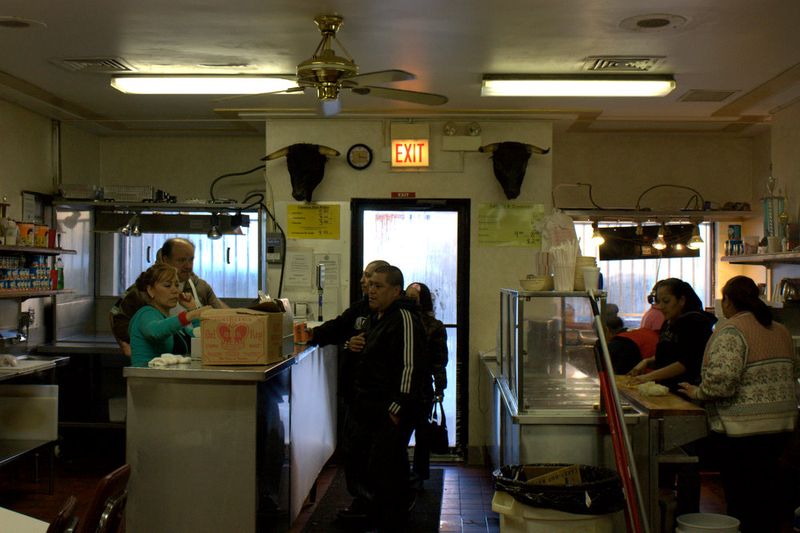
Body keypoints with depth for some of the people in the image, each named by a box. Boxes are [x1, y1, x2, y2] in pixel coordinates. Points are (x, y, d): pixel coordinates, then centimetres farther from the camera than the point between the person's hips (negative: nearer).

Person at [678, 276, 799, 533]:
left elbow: (721, 381, -23)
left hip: (744, 430, -8)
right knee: (767, 497, 17)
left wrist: (697, 392, -6)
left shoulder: (731, 331, -14)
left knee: (742, 504, 1)